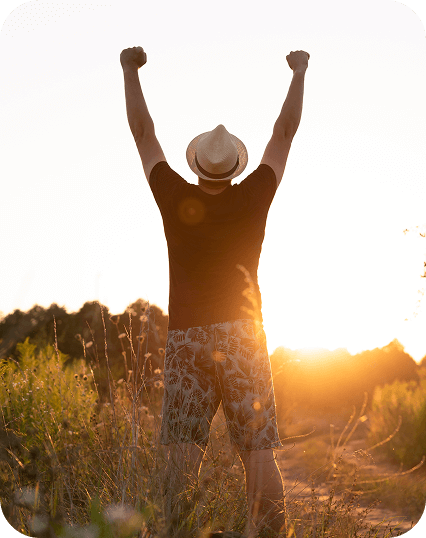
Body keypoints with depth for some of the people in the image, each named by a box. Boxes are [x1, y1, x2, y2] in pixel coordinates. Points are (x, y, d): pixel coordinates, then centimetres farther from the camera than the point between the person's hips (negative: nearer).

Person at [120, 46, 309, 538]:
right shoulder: (252, 199, -2)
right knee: (259, 452, 0)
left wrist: (131, 70, 20)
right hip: (242, 336, 0)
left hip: (186, 337, 0)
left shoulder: (177, 200, -2)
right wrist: (299, 72, 23)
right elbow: (283, 133, 10)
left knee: (183, 454, -2)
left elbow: (143, 133, 9)